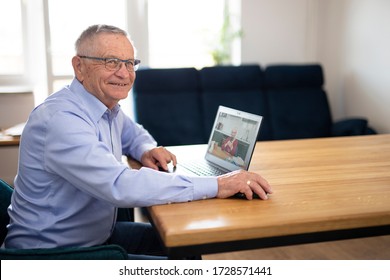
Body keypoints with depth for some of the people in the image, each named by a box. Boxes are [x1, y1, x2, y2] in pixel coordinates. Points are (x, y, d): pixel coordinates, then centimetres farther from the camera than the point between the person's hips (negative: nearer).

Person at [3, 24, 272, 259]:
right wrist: (216, 185, -37)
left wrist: (147, 150, -3)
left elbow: (134, 133, 23)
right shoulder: (61, 118, -28)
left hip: (97, 232, 9)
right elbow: (120, 185, -39)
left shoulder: (108, 107, 1)